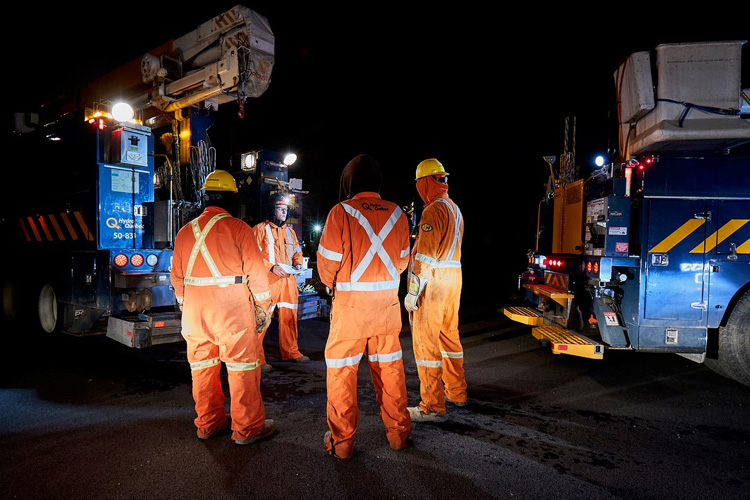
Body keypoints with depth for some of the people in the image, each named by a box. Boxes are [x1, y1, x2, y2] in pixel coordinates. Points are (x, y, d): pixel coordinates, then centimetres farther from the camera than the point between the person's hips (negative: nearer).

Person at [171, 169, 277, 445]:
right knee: (242, 367, 3)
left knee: (202, 365, 16)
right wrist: (264, 307, 1)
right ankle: (247, 427, 12)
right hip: (232, 309, -6)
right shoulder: (238, 228, -8)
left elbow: (177, 276, 14)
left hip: (195, 309, 6)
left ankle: (208, 423, 28)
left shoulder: (185, 231, 9)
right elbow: (256, 271, -8)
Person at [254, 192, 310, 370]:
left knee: (289, 316, 11)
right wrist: (271, 267, -17)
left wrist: (298, 263, 5)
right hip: (267, 280, -6)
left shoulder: (290, 231, 18)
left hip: (288, 280, 6)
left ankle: (290, 351, 25)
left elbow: (297, 251, 25)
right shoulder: (260, 229, -1)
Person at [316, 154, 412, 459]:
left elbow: (328, 263, -5)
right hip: (388, 305, 4)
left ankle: (341, 442, 18)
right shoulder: (397, 214, 2)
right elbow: (402, 261, 9)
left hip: (350, 305, -3)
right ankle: (398, 433, 28)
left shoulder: (341, 213, -10)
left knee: (341, 371, 9)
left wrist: (332, 285, 15)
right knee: (389, 368, 15)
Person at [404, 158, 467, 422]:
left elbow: (425, 255, -20)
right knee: (449, 335, 18)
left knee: (426, 341, -4)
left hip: (432, 281, -10)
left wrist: (413, 291, -18)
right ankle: (456, 392, 31)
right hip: (454, 279, 10)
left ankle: (433, 407, 2)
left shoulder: (434, 209, -14)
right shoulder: (455, 209, 17)